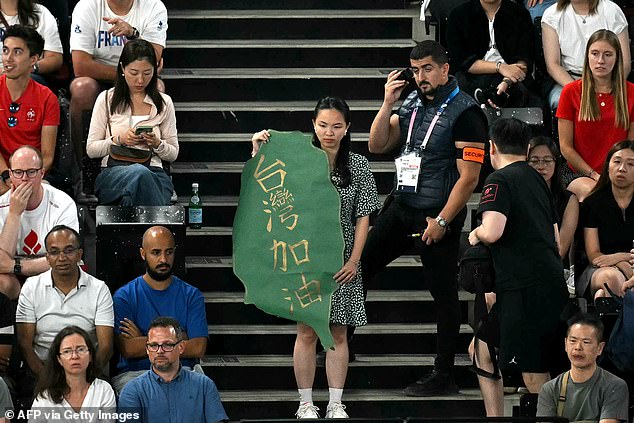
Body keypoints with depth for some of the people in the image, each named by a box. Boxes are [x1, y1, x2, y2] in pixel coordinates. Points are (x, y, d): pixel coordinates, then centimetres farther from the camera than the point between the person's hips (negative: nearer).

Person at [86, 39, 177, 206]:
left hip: (154, 174, 1)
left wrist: (157, 144, -4)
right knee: (139, 173, -39)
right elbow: (91, 149, 10)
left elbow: (173, 154, 18)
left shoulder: (164, 103, 16)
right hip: (112, 172, -1)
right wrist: (118, 140, -7)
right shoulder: (107, 99, 12)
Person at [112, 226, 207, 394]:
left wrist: (143, 342, -4)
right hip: (133, 373, -1)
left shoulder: (191, 295, 10)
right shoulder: (124, 296, 6)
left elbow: (198, 348, -4)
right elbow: (128, 349, -8)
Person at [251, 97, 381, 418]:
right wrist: (258, 154, -13)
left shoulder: (358, 166, 2)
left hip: (342, 262, 1)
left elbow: (363, 217, 3)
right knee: (307, 332, 2)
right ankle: (306, 404, 9)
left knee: (339, 333, 6)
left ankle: (336, 404, 12)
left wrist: (354, 260, -4)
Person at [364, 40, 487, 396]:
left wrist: (441, 221, -17)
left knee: (444, 295, 1)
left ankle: (444, 376, 7)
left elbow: (469, 177, -17)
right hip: (401, 207, 8)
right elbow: (377, 146, 9)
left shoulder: (464, 113, -14)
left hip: (437, 216, -8)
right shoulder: (413, 103, 8)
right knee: (358, 266, 10)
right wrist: (388, 104, -3)